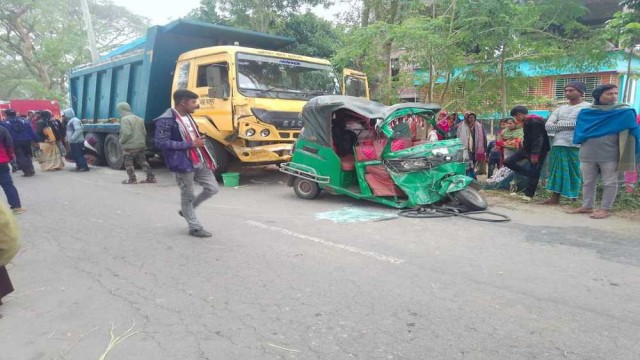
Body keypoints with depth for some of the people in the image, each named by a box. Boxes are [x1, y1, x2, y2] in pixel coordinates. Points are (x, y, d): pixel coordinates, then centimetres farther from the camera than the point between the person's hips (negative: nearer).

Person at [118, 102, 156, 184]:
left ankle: (132, 179, 10)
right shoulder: (139, 119, 11)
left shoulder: (124, 119, -13)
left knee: (128, 163, 6)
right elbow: (144, 132, 12)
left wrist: (121, 141, -10)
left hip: (129, 146, -7)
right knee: (143, 161, 13)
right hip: (141, 145, 7)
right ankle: (151, 177, 10)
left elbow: (126, 133, -23)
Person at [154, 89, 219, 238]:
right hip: (183, 164, -8)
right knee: (187, 196, 3)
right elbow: (161, 143, -22)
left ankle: (187, 210, 28)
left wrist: (200, 140, 6)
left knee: (212, 188, 7)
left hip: (200, 161, 8)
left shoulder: (187, 116, 14)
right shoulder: (166, 120, -14)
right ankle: (195, 227, 16)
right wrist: (190, 144, -22)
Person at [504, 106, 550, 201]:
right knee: (508, 162, 4)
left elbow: (538, 139, -26)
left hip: (537, 151, -10)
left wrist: (535, 154, -28)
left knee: (534, 172, -3)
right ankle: (530, 175, 7)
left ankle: (529, 194, 4)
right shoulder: (526, 122, 10)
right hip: (527, 148, 10)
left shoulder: (535, 122, -21)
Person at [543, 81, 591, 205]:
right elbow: (548, 126, 5)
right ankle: (555, 198, 12)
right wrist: (570, 125, -6)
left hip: (577, 146, -5)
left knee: (576, 173, -3)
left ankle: (577, 201, 1)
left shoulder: (588, 107, 2)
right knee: (557, 172, 6)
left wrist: (559, 125, -6)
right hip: (558, 145, 5)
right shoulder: (560, 109, 18)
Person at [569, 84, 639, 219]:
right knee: (587, 182, 10)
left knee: (610, 183, 2)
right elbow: (580, 132, 10)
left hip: (610, 156, -3)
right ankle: (587, 206, 20)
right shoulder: (586, 113, 4)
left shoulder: (625, 112, -2)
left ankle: (605, 209, 9)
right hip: (587, 155, 3)